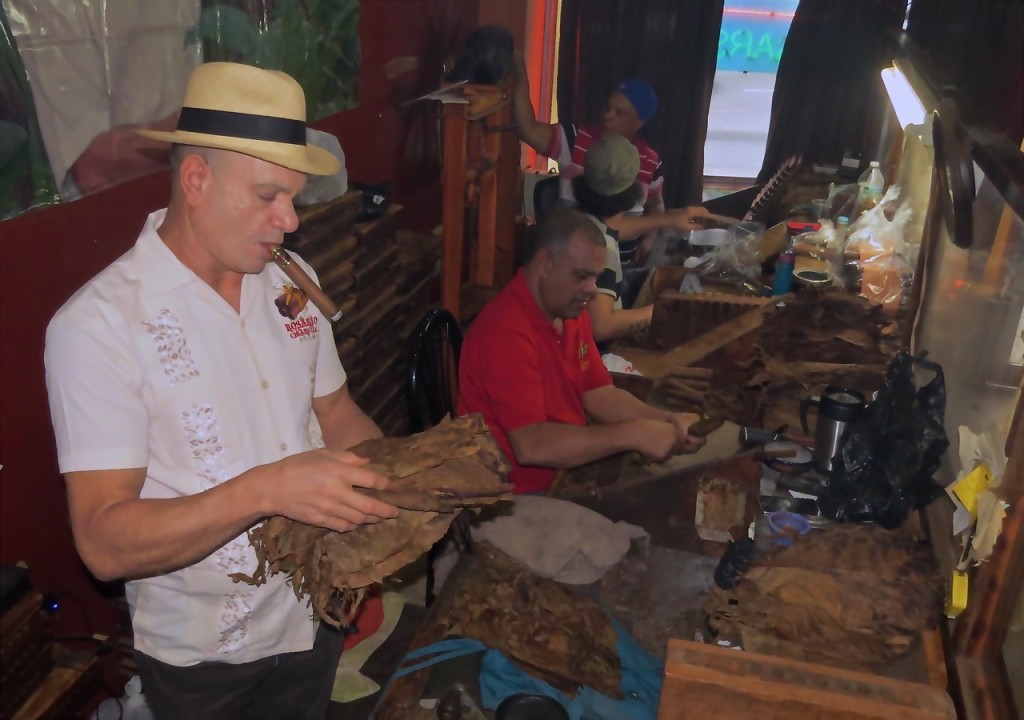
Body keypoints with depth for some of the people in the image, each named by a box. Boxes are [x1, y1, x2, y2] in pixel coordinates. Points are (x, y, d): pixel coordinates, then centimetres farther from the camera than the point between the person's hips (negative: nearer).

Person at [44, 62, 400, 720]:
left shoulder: (290, 281, -4)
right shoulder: (98, 325, -22)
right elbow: (103, 543, -25)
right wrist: (265, 489, -38)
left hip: (315, 612, 5)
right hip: (200, 658, -4)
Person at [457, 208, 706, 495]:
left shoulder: (569, 310, 4)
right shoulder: (507, 330, -25)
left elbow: (599, 395, 7)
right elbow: (530, 445, -33)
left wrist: (668, 420, -10)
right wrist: (633, 434, -31)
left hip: (570, 468, 8)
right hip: (523, 494, -8)